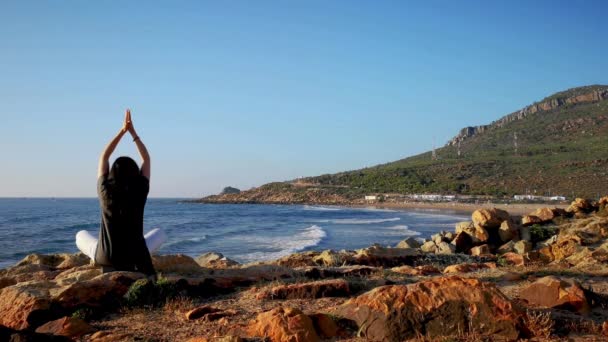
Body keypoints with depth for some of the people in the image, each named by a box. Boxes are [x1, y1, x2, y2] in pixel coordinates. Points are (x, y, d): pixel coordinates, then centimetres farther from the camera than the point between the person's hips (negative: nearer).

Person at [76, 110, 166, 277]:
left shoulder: (105, 191, -9)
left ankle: (102, 261, 12)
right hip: (133, 260, -1)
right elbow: (147, 159, 2)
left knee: (81, 235, 33)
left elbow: (103, 157, 4)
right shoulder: (139, 192, -11)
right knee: (160, 233, 29)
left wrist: (122, 131, 5)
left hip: (104, 259, 1)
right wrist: (132, 132, 5)